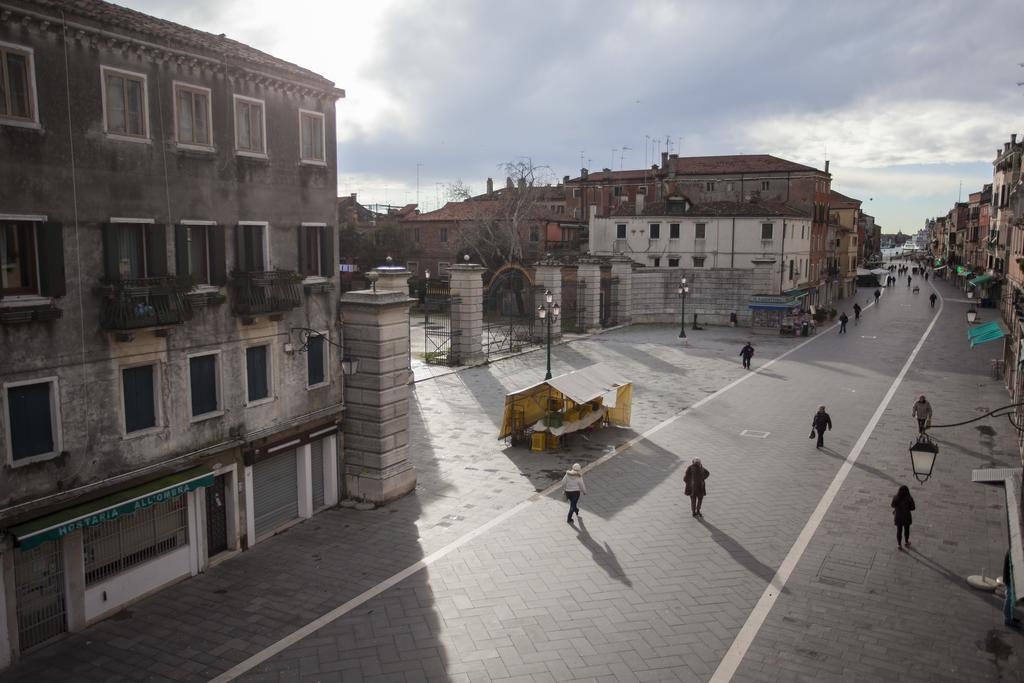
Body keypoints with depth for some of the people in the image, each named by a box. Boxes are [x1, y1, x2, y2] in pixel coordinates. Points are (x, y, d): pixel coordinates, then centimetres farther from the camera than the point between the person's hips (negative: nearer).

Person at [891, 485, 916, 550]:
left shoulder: (896, 498, -22)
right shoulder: (909, 499, -24)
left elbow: (893, 506, -6)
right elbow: (913, 508, -11)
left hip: (898, 517, 0)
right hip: (906, 517, 0)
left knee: (899, 530, 18)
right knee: (906, 530, 24)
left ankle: (899, 544, 30)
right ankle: (907, 542, 44)